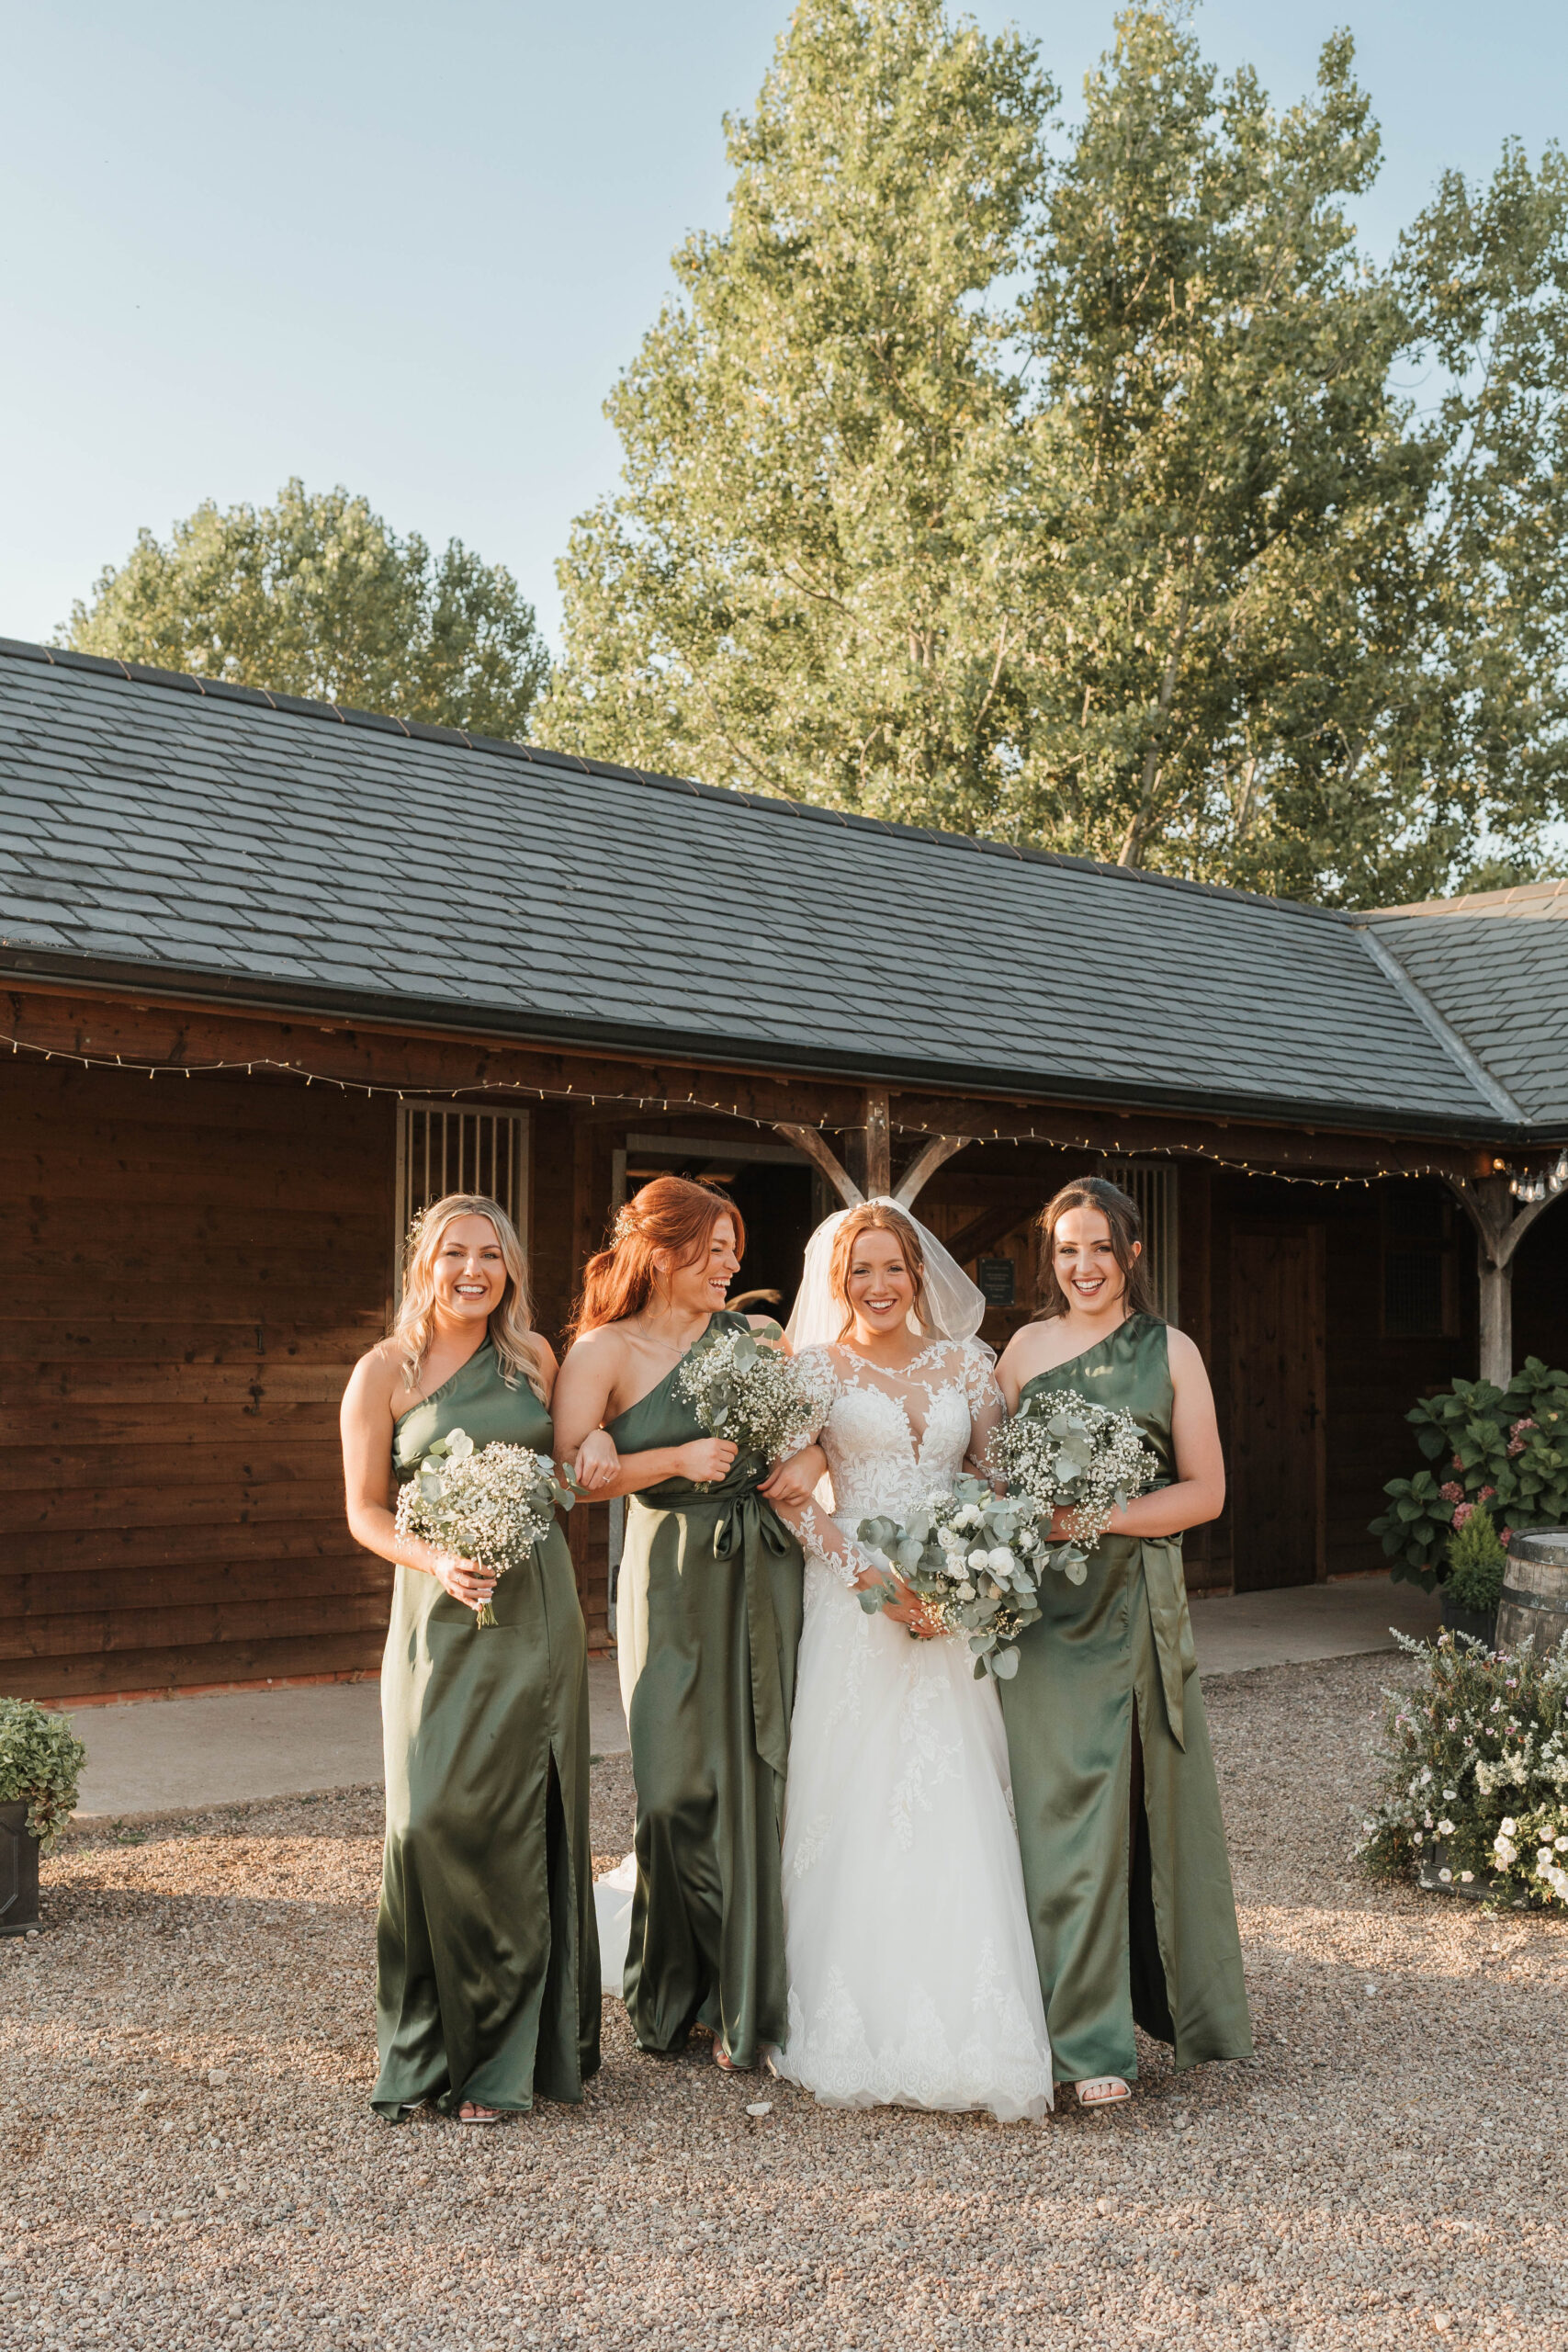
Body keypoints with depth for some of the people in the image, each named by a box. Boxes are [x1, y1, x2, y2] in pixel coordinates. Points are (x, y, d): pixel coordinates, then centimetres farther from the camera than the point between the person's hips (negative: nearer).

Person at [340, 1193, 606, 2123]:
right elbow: (364, 1511, -1)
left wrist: (594, 1445, 2)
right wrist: (435, 1560, -17)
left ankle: (506, 2056, 19)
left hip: (540, 1610, 3)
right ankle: (436, 2046, 14)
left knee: (524, 1822, 5)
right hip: (443, 1617, -3)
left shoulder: (534, 1356, 8)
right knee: (437, 1819, -7)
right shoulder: (385, 1372, -2)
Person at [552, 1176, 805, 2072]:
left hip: (768, 1570, 3)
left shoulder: (756, 1336, 9)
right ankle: (676, 1994, 23)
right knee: (682, 1786, 1)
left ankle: (750, 1999, 19)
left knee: (763, 1778, 3)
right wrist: (679, 1460, -16)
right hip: (673, 1576, -3)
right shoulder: (604, 1351, -2)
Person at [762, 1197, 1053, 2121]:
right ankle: (863, 2034, 8)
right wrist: (875, 1579, -14)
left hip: (954, 1609, 2)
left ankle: (965, 2034, 9)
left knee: (959, 1811, 0)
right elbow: (794, 1496, -3)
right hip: (851, 1607, -2)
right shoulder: (814, 1368, 2)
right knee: (857, 1810, -2)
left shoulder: (967, 1362, 10)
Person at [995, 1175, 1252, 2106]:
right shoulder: (1025, 1348, 7)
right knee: (1068, 1805, -3)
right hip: (1047, 1603, 0)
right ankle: (1091, 2039, 5)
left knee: (1159, 1797, 8)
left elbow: (1205, 1491, 0)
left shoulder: (1171, 1351, 4)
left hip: (1142, 1599, 0)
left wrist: (1100, 1516, -13)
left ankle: (1188, 2001, 29)